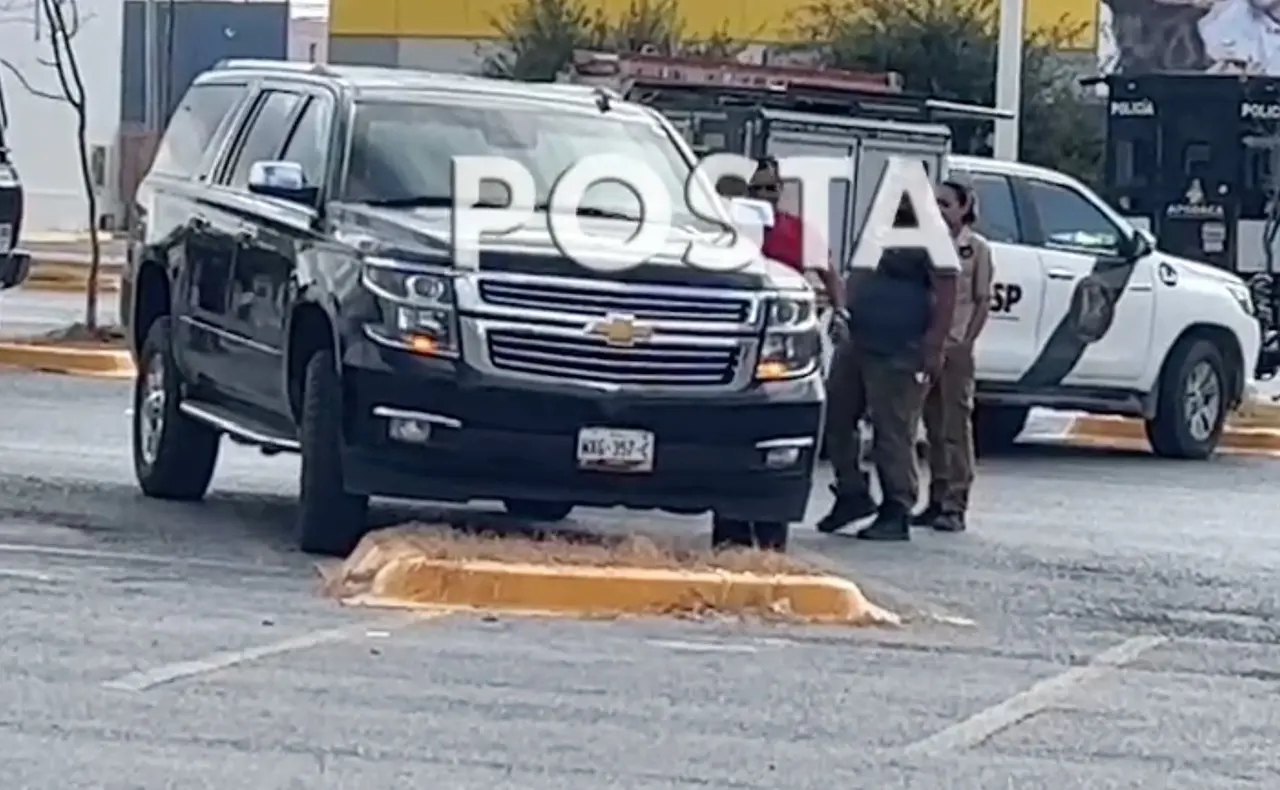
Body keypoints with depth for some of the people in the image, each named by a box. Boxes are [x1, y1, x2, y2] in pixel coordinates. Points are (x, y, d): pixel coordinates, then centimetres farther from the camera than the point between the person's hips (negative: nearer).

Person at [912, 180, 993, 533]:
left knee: (956, 425, -5)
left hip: (955, 347, -5)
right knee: (934, 425, 8)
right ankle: (937, 500, 14)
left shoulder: (976, 248, 0)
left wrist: (965, 343, -10)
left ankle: (955, 504, -5)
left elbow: (983, 302, -2)